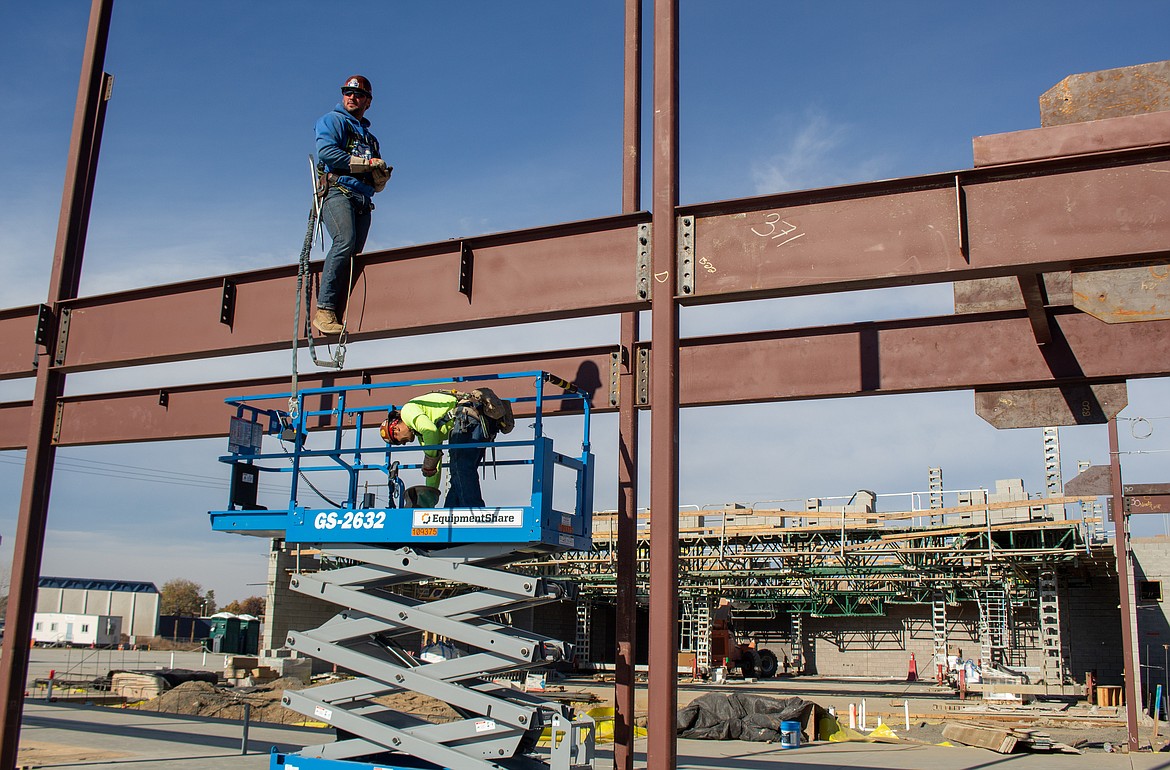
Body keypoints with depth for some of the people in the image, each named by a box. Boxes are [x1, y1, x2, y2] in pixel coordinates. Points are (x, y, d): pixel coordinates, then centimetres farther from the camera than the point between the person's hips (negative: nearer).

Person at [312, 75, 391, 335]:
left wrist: (382, 174, 2)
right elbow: (326, 151, -6)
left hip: (363, 200, 6)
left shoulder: (370, 137, 32)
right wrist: (366, 163, -5)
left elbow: (378, 184, 27)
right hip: (337, 190, -6)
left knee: (354, 255, -9)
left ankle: (337, 317, -14)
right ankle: (323, 310, -32)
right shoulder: (332, 120, 15)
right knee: (345, 242, -29)